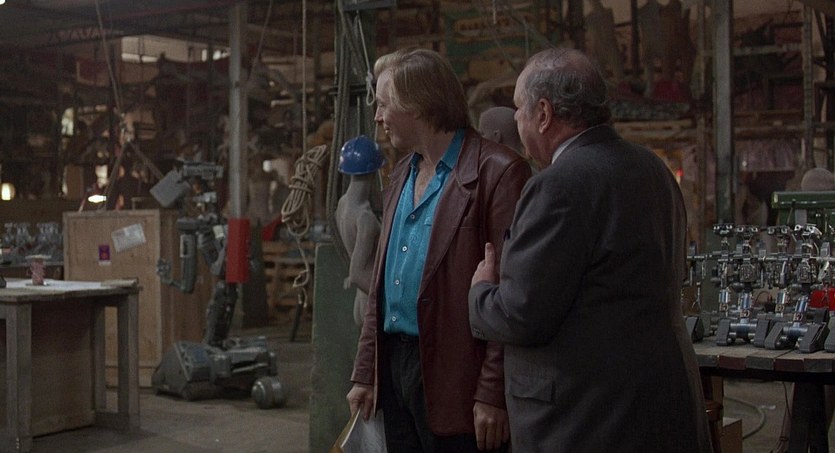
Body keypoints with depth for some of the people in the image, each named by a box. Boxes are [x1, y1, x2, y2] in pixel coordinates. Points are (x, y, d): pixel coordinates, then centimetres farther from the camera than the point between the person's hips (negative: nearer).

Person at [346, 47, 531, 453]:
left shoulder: (498, 172, -12)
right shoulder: (401, 176, 14)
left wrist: (493, 395, -17)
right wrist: (365, 372, 14)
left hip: (453, 380, -7)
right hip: (394, 366, 8)